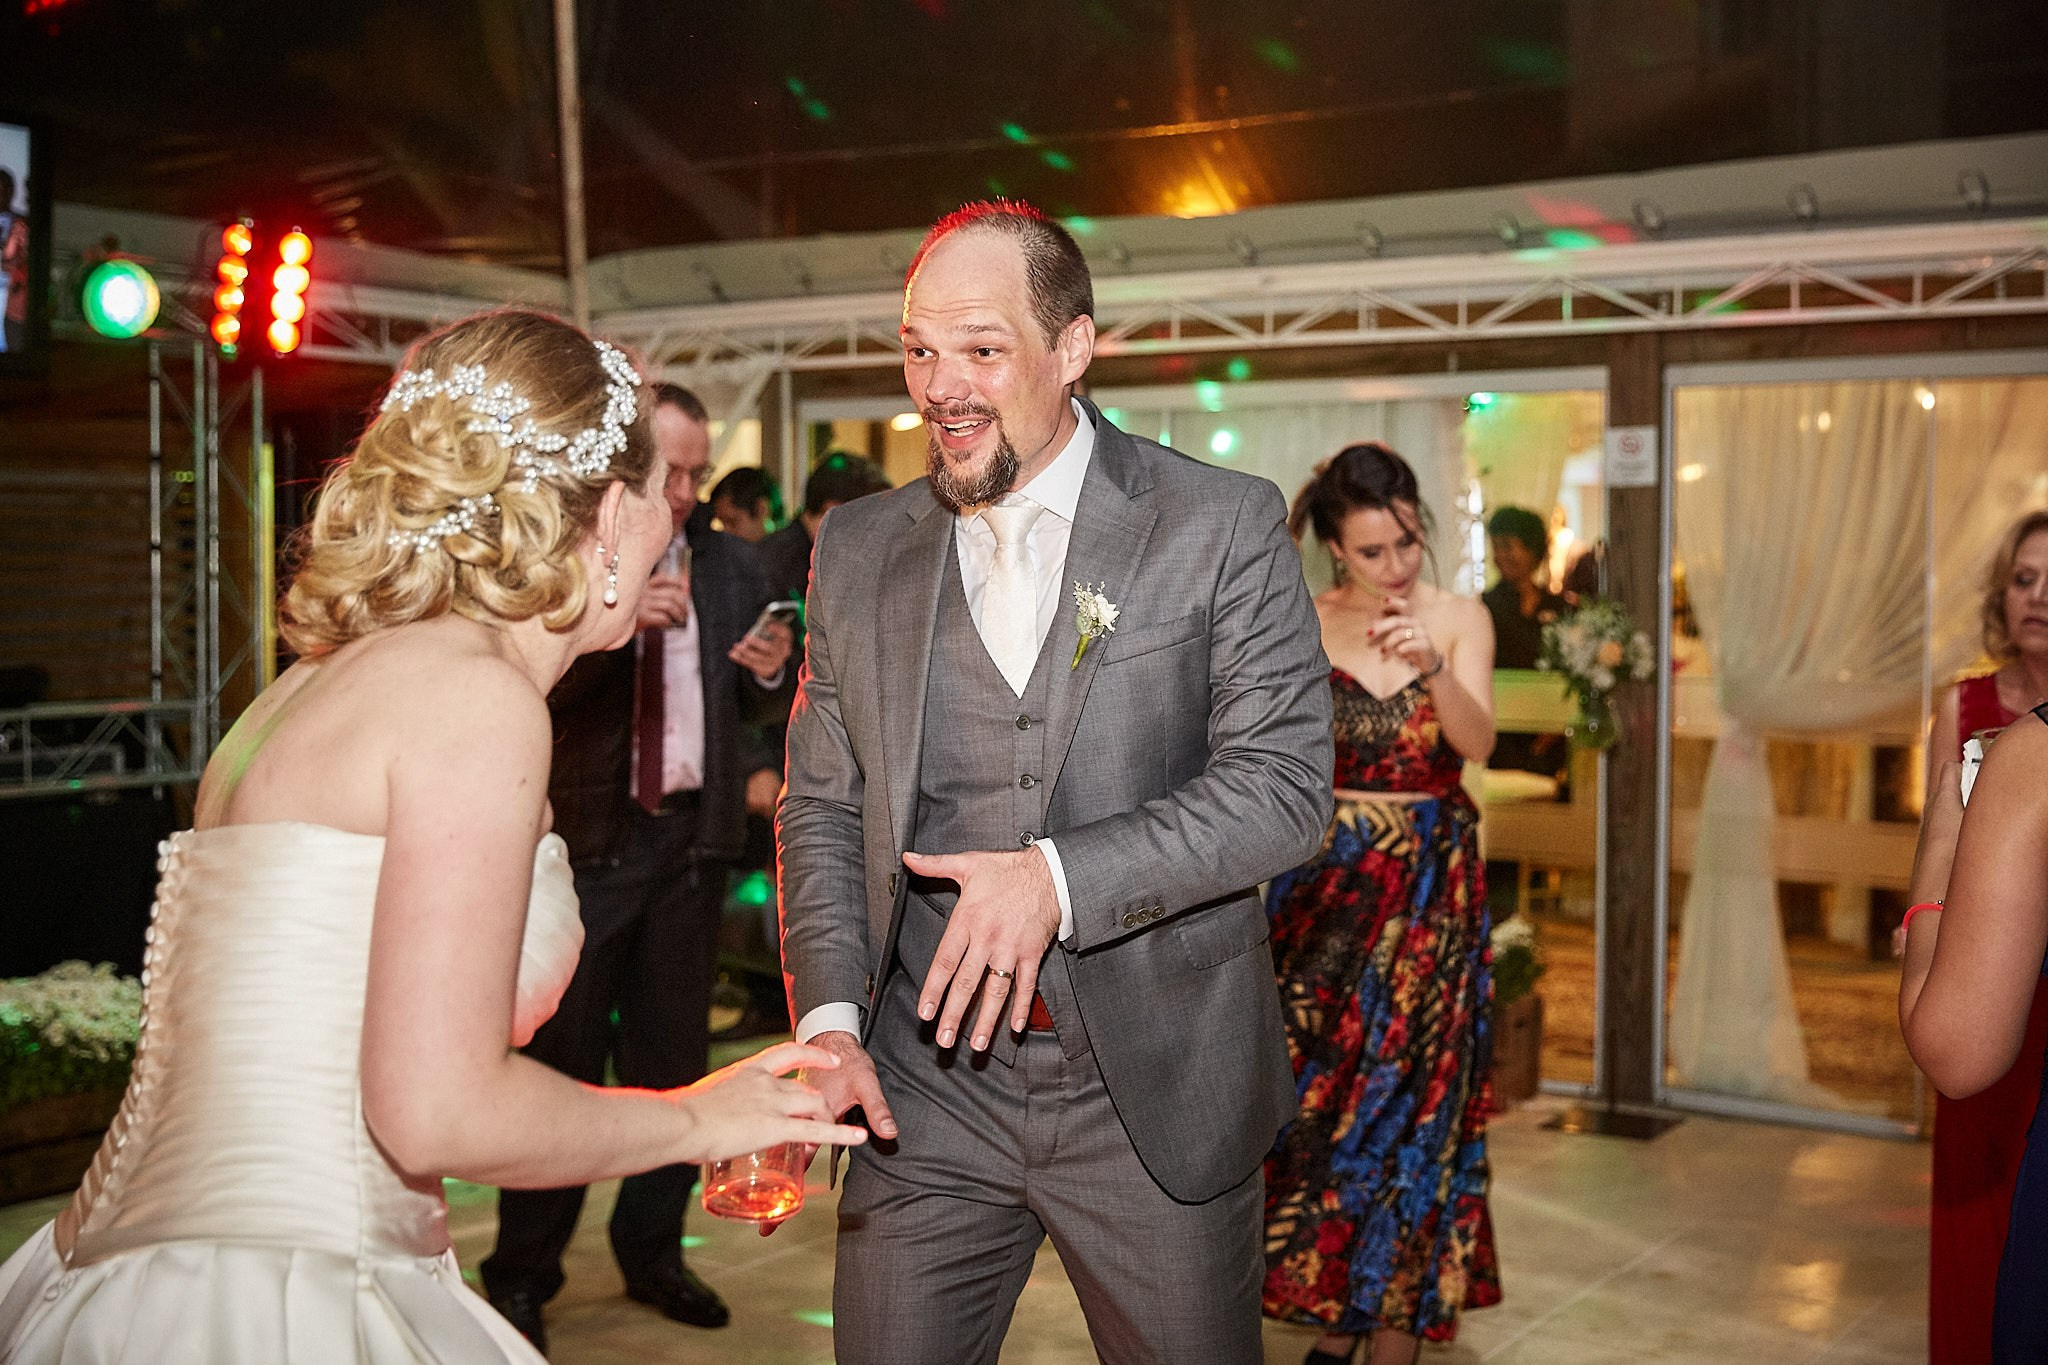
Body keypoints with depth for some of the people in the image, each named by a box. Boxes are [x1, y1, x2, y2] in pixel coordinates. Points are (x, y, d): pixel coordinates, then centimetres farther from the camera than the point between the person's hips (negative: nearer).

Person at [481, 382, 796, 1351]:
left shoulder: (730, 564, 10)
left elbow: (763, 709, 11)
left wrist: (772, 671, -11)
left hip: (691, 838, 5)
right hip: (584, 837, -4)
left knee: (672, 1055, 12)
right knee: (561, 1060, 2)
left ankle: (653, 1252, 26)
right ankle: (522, 1278, 13)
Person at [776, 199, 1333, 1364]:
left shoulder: (1222, 526, -6)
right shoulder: (861, 550, 5)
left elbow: (1286, 786, -12)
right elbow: (823, 808, 9)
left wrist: (1059, 878, -24)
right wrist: (829, 1020, -6)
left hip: (1154, 1090, -2)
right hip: (923, 1094, 3)